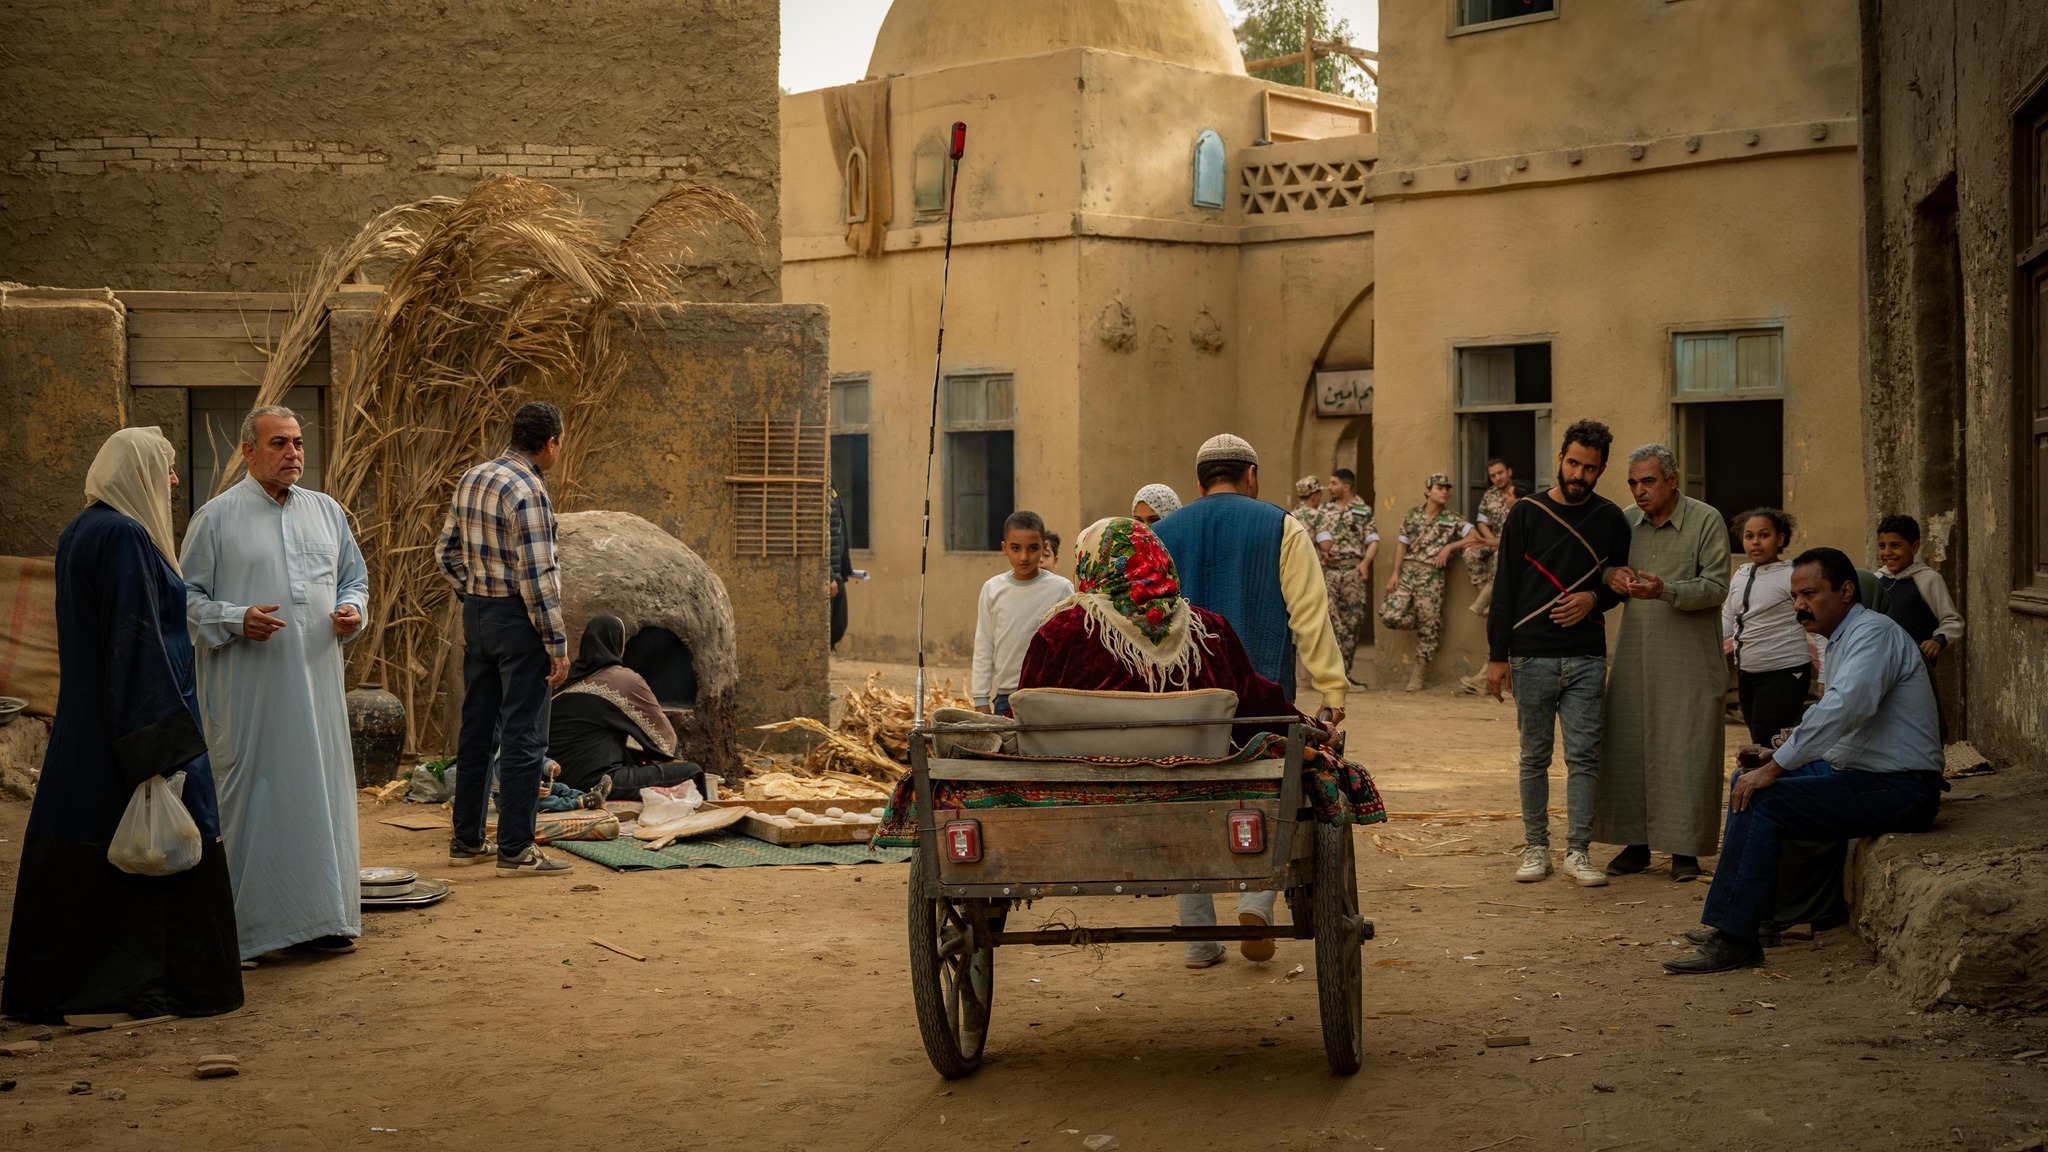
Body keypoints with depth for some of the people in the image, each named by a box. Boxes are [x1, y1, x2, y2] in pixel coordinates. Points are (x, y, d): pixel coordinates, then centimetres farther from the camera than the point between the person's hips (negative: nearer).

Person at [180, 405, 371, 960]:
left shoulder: (326, 511, 13)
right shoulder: (216, 517, -1)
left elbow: (354, 576, 21)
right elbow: (187, 597, -2)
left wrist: (353, 610, -1)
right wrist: (236, 620, -18)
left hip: (316, 680, 5)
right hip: (248, 687, -4)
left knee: (320, 790, 6)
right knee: (250, 794, -3)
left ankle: (320, 916, 15)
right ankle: (239, 926, 4)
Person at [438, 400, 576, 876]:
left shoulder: (471, 479, 8)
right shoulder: (526, 490, -18)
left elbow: (447, 551, 15)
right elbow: (536, 576, -20)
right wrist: (557, 644, -16)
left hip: (477, 616, 9)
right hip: (518, 622, -9)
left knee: (477, 730, 14)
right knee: (523, 737, -3)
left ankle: (467, 840, 22)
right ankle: (515, 850, -1)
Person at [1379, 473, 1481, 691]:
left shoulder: (1453, 520, 6)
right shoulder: (1412, 515, 11)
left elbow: (1475, 538, -1)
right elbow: (1402, 544, 9)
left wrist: (1449, 547, -9)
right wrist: (1395, 572, 0)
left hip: (1431, 574, -2)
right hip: (1407, 570, 2)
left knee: (1428, 625, -2)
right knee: (1390, 614, -13)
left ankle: (1418, 673, 10)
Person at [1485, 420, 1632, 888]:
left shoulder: (1610, 520, 6)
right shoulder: (1526, 513, 2)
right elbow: (1505, 586, 2)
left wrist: (1595, 598, -7)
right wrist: (1497, 655, -2)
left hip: (1586, 659, 1)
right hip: (1532, 656, -1)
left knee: (1584, 756, -3)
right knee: (1535, 757, 6)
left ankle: (1578, 852, 1)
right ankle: (1536, 848, 15)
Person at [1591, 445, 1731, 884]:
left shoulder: (1706, 521, -3)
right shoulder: (1626, 521, 9)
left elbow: (1715, 586, -10)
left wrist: (1666, 591, -26)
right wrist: (1611, 574, -4)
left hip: (1689, 661, -4)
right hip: (1635, 657, 4)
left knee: (1687, 752, -2)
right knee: (1628, 746, 3)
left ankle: (1685, 849, 6)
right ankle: (1635, 842, 14)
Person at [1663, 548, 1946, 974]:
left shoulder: (1873, 633, -15)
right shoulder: (1841, 640, 18)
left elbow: (1844, 709, -31)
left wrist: (1775, 767, -28)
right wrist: (1773, 760, 6)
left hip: (1898, 789, -10)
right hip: (1860, 773, 10)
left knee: (1761, 801, -21)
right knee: (1746, 782, 11)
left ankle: (1734, 940, -19)